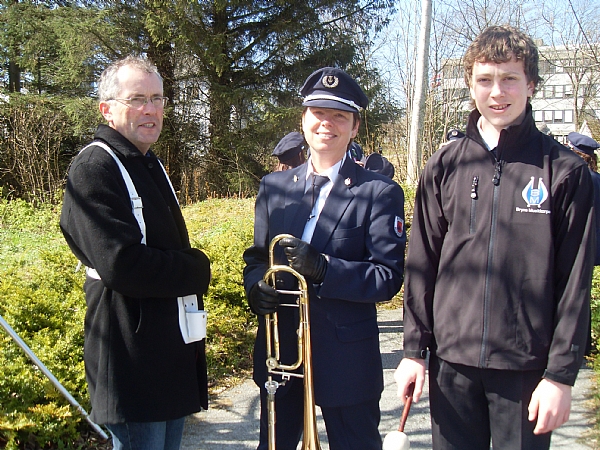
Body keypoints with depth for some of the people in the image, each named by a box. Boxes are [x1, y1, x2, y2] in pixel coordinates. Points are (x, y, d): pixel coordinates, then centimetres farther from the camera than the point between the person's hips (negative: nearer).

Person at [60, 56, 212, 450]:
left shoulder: (150, 166, 15)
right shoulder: (94, 169, -16)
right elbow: (121, 264, -26)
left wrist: (192, 268, 2)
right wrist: (197, 270, -13)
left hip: (174, 351, 9)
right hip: (134, 358, -9)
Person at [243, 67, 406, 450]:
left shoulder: (381, 192, -8)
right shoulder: (274, 186, 7)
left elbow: (389, 278, -13)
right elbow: (258, 255, 11)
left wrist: (322, 268, -27)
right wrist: (256, 287, -11)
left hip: (347, 357, -4)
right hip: (278, 350, 4)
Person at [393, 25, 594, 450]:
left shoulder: (565, 170, -3)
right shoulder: (445, 165, 3)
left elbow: (575, 282, -4)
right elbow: (421, 263, 5)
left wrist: (562, 373, -7)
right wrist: (414, 348, 3)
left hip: (527, 366, -2)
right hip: (451, 361, 2)